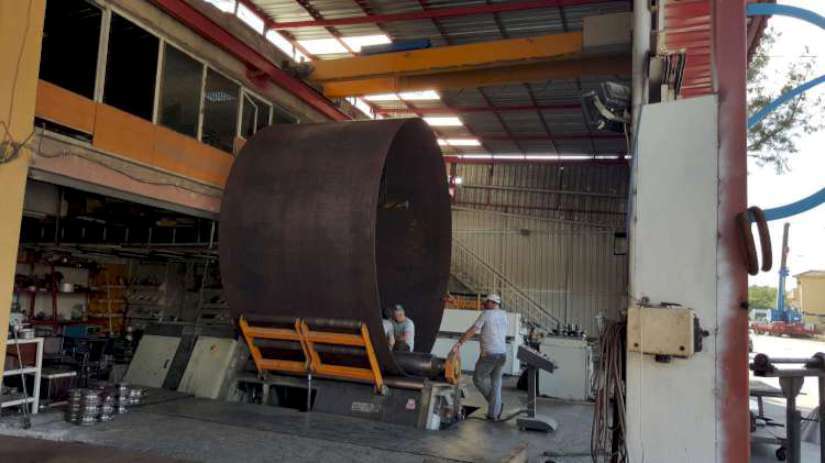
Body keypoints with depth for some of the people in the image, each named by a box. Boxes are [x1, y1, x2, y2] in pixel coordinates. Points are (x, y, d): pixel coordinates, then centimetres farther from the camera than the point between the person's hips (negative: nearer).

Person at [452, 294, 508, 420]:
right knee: (496, 383, 14)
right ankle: (493, 413, 13)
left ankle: (497, 405, 6)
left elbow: (472, 330, -12)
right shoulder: (504, 315, 11)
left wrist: (459, 343, -13)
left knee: (478, 378, 11)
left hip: (489, 354, -6)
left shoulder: (486, 314, -5)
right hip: (502, 354, 6)